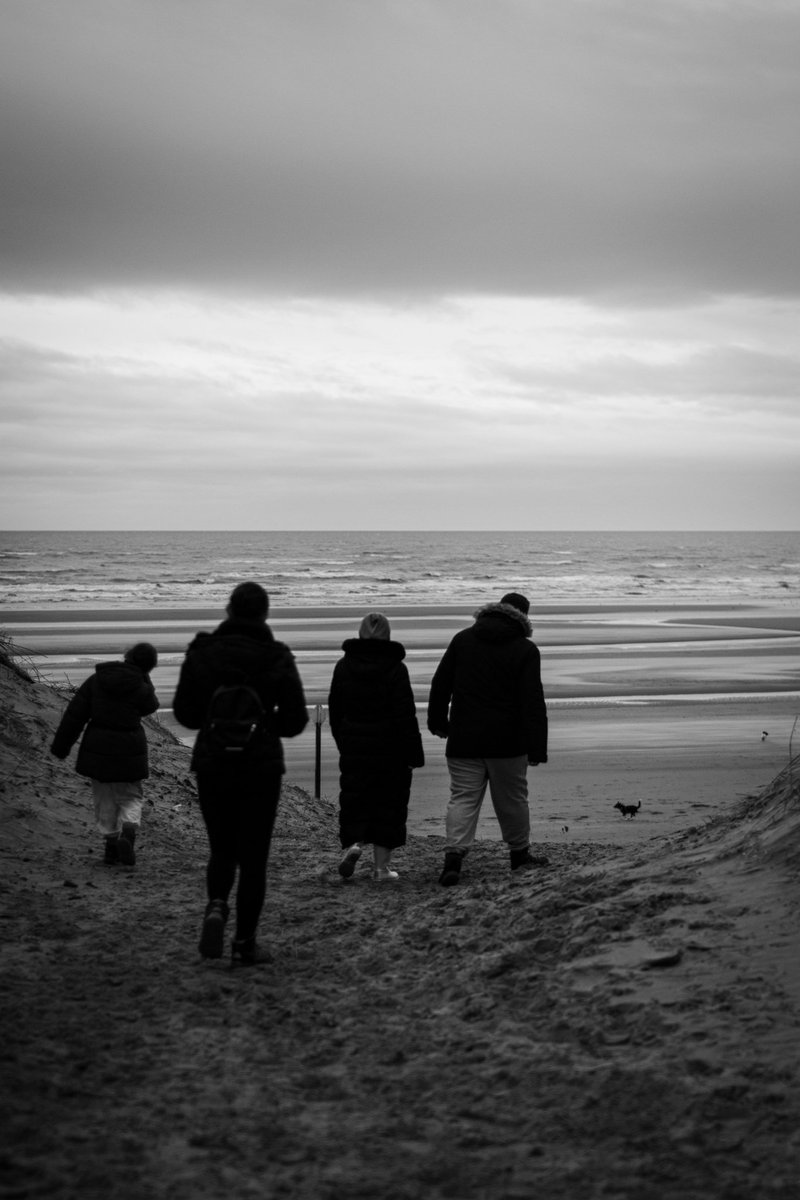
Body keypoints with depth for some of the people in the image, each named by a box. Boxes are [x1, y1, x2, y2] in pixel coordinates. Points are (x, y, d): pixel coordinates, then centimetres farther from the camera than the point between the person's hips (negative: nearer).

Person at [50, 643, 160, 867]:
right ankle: (128, 831, -15)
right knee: (131, 797, 12)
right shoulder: (141, 688, -11)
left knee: (105, 798, 16)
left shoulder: (97, 679, -2)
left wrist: (61, 745, 5)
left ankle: (111, 844, 15)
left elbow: (75, 714, -1)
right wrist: (144, 679, 7)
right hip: (129, 751, -2)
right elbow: (150, 707, 13)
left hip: (98, 747, 3)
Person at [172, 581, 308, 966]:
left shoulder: (201, 651, -2)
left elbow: (184, 711, 0)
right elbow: (295, 719, -5)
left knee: (221, 849, 16)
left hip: (211, 762, 2)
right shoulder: (276, 657, -7)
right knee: (253, 855, 6)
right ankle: (245, 942, 7)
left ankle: (216, 907, -11)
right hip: (261, 765, -2)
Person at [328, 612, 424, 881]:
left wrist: (343, 743, 19)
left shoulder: (343, 666, 2)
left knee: (353, 801, 11)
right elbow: (405, 714, -10)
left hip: (353, 748, 3)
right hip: (390, 748, -2)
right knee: (388, 803, 6)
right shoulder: (395, 668, -9)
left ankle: (352, 842, -15)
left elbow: (335, 710, 8)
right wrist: (413, 752, -5)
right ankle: (382, 865, 7)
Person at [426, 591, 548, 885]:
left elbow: (440, 684, 10)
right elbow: (533, 702, -10)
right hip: (507, 741, -2)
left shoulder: (463, 639, 6)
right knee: (512, 799, 14)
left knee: (463, 798, 0)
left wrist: (437, 721, 24)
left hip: (464, 740, 2)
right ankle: (520, 854, 27)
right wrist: (537, 749, -10)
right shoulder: (525, 650, -4)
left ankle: (453, 856, -17)